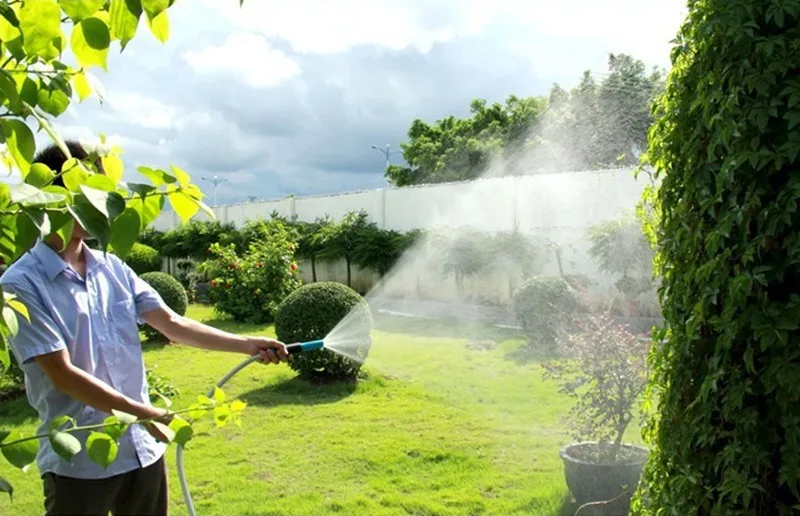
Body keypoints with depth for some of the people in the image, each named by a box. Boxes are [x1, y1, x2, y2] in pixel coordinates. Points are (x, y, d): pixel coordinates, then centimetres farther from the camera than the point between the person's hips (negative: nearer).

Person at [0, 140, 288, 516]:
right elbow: (63, 374, -18)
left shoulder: (112, 268, 6)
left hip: (143, 448, 6)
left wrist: (245, 344, -3)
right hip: (78, 462, -5)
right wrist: (144, 413, -20)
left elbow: (172, 324, 5)